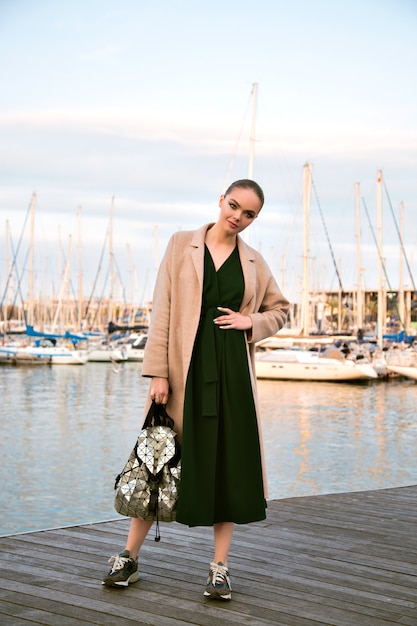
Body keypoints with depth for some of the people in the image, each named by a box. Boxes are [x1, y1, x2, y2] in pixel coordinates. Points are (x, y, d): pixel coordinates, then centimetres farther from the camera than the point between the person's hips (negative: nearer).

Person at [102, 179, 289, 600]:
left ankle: (220, 567, 12)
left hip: (232, 372, 2)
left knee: (229, 463, 2)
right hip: (185, 369, -2)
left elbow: (280, 310, 23)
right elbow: (162, 309, -1)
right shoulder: (182, 245, 4)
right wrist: (158, 372, -8)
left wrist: (252, 321, 0)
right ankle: (129, 557, 16)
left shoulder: (253, 262, 11)